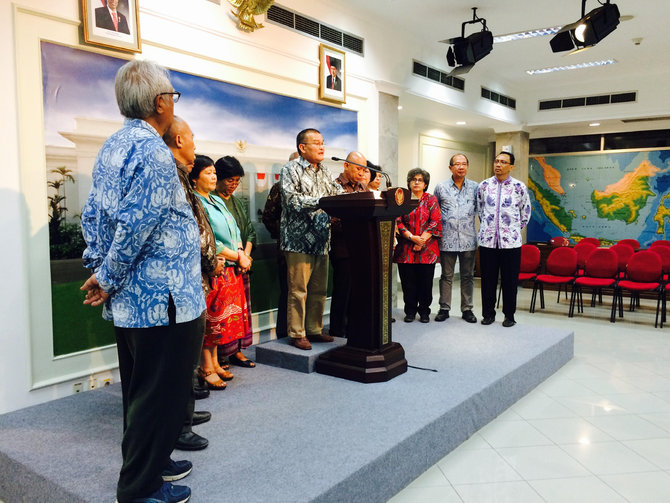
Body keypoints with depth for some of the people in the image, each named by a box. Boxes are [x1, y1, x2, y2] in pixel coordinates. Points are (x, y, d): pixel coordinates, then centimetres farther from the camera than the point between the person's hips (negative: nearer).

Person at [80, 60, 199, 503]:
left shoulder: (111, 147, 11)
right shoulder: (153, 151, -18)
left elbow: (93, 216, 13)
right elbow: (136, 225, -24)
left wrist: (99, 269, 11)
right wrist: (108, 281, -13)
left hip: (128, 299, 10)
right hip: (163, 299, -10)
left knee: (140, 390, 21)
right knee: (161, 395, 4)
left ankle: (149, 462, 38)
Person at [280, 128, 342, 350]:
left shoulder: (325, 172, 19)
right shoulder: (291, 169, -3)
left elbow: (337, 193, 14)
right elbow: (292, 200, -16)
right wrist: (321, 202, -23)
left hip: (321, 239, 7)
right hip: (299, 238, -7)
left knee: (319, 289, 11)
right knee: (298, 290, -3)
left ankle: (314, 330, 22)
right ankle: (297, 334, 7)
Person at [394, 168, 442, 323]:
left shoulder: (431, 200, 8)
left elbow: (436, 222, -1)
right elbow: (398, 222, -1)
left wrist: (422, 239, -12)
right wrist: (412, 237, -13)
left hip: (427, 248, 0)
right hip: (406, 249, 0)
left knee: (426, 282, 2)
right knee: (408, 282, 3)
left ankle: (424, 311, 16)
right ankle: (410, 311, 17)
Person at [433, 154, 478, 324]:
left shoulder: (475, 187, 6)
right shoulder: (441, 187, 4)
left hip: (468, 239, 1)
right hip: (447, 238, -1)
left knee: (468, 276, 7)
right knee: (446, 276, 6)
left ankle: (467, 309, 16)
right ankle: (444, 309, 15)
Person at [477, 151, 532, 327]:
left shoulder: (519, 187, -2)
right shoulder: (484, 185, 4)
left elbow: (526, 213, 8)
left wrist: (515, 229, 7)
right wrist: (487, 227, 12)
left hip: (511, 241, -2)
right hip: (487, 240, 2)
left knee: (510, 280, 5)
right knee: (488, 279, 8)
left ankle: (509, 315, 18)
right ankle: (488, 313, 20)